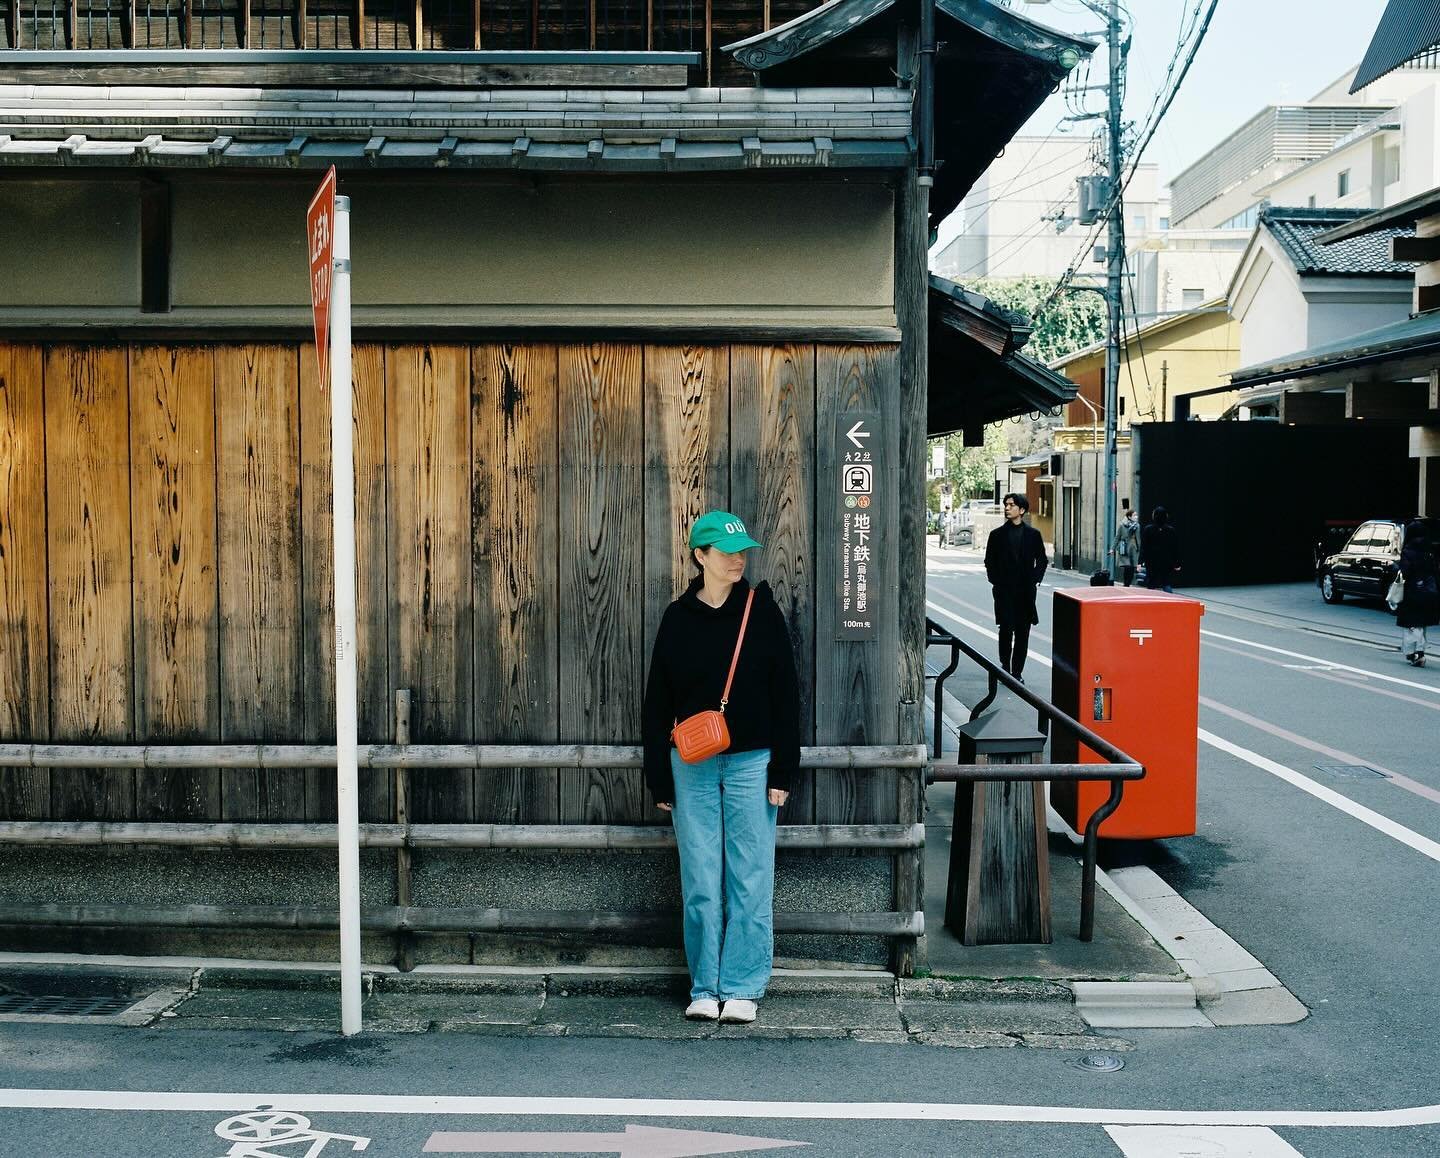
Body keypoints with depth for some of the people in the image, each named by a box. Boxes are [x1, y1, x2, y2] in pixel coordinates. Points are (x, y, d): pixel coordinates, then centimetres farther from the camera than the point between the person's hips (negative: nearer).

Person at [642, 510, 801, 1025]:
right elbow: (657, 702, 6)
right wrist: (660, 779, 4)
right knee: (700, 884, 4)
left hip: (751, 763, -1)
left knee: (749, 881, 1)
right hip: (692, 766, 1)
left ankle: (742, 988, 11)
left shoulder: (761, 610, 0)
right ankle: (705, 987, 15)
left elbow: (785, 694, 0)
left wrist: (783, 771, -4)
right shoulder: (678, 617, 3)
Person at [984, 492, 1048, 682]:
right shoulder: (997, 534, 6)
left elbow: (1042, 560, 10)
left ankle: (1017, 671, 6)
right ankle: (1005, 667, 7)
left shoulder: (1033, 534, 6)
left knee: (1023, 632, 1)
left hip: (1026, 590, 1)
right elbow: (989, 561, 10)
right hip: (1004, 591, -1)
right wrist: (996, 581, 0)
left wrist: (1034, 580, 0)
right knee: (1006, 629, -6)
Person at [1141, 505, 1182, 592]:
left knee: (1152, 586, 3)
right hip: (1168, 564, 1)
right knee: (1167, 586, 4)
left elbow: (1143, 547, -7)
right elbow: (1176, 548, 3)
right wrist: (1177, 564, 10)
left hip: (1152, 563, -1)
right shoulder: (1172, 530, -1)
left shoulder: (1148, 529, -6)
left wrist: (1141, 562, -5)